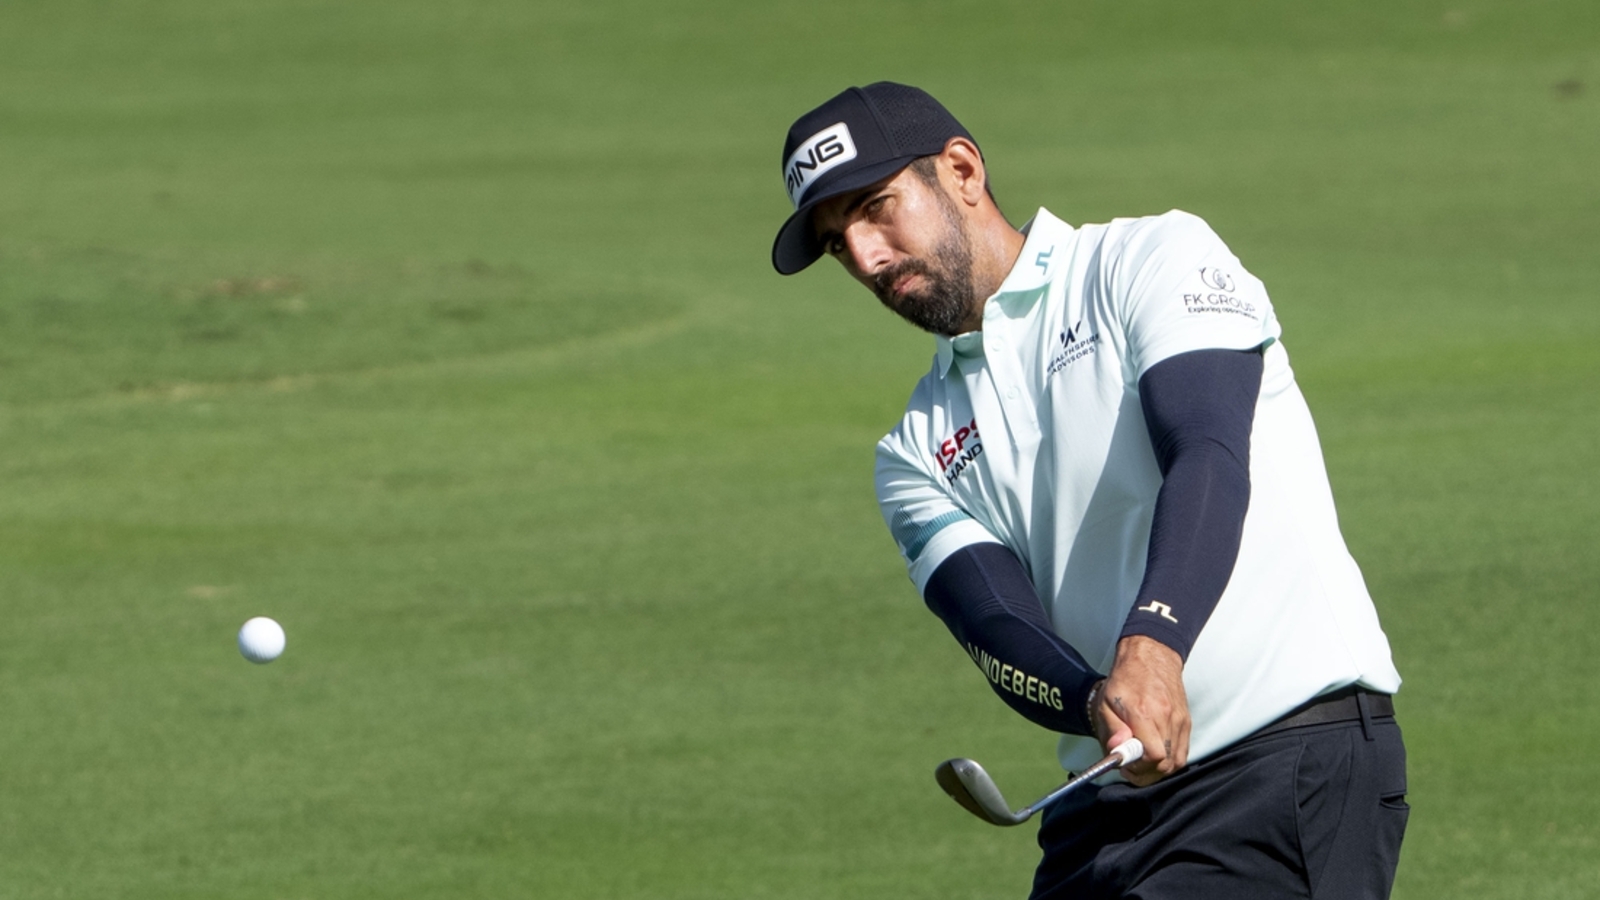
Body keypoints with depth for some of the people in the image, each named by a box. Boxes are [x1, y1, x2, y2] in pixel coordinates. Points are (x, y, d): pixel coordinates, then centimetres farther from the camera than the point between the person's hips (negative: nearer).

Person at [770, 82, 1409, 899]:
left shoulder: (1156, 260, 2)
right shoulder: (918, 455, 17)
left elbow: (1210, 462, -15)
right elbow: (997, 626, -1)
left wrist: (1151, 648, -33)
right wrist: (1100, 706, -23)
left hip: (1301, 748, -6)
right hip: (1109, 801, 6)